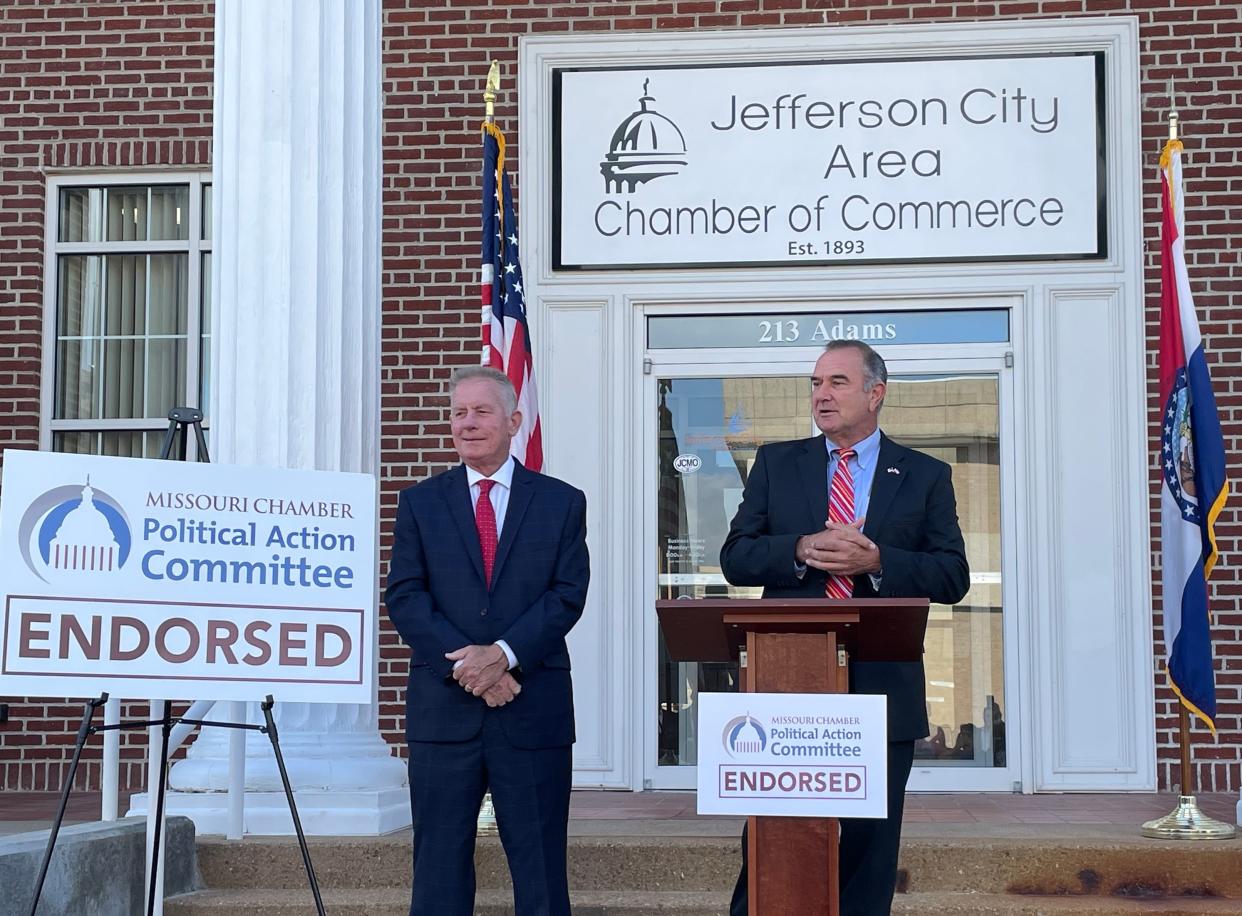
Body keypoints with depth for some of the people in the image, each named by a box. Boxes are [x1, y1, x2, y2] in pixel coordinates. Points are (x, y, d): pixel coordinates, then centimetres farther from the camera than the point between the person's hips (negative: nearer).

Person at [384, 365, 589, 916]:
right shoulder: (420, 502, 9)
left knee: (541, 868, 3)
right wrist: (463, 667, -12)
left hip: (534, 709, -1)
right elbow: (403, 597, 0)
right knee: (439, 863, 4)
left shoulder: (561, 502, 7)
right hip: (443, 709, 1)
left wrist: (504, 654, -15)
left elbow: (567, 595, -2)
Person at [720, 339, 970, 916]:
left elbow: (952, 577, -1)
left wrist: (875, 561, -16)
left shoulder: (926, 477, 7)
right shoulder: (776, 464, 10)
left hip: (883, 689, 0)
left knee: (870, 845, 7)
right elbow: (735, 558, 4)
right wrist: (801, 550, -14)